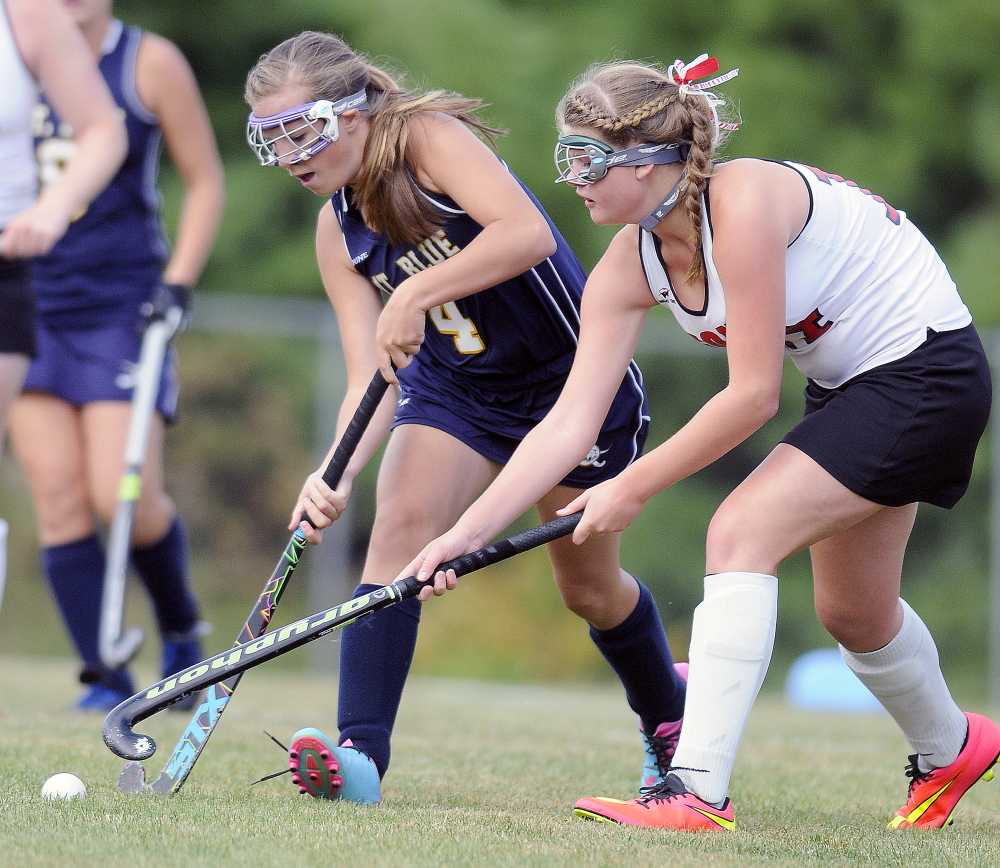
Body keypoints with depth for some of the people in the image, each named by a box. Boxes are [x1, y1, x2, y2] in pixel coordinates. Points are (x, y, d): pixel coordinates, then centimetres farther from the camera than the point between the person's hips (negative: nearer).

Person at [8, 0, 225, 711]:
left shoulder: (150, 63, -1)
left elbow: (206, 180, 3)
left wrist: (177, 285, -6)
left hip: (122, 308, -3)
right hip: (27, 305, 3)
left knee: (124, 498, -11)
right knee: (59, 499, -5)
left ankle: (182, 626, 16)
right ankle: (106, 680, -1)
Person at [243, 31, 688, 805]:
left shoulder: (428, 137, -23)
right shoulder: (339, 232, -6)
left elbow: (527, 233, -40)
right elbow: (373, 377, -13)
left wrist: (414, 293, -44)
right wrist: (338, 471, -31)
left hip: (573, 378, -5)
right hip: (453, 388, 5)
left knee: (589, 586, 10)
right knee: (399, 527, -21)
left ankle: (669, 717, 41)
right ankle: (360, 757, -29)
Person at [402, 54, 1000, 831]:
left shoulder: (743, 201, -30)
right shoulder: (631, 267, -6)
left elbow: (753, 394, -27)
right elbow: (570, 422, -8)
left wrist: (632, 489, -20)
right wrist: (468, 532, -15)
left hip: (928, 367, -9)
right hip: (851, 385, 9)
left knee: (741, 531, -22)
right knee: (850, 610, 21)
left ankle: (698, 791, -25)